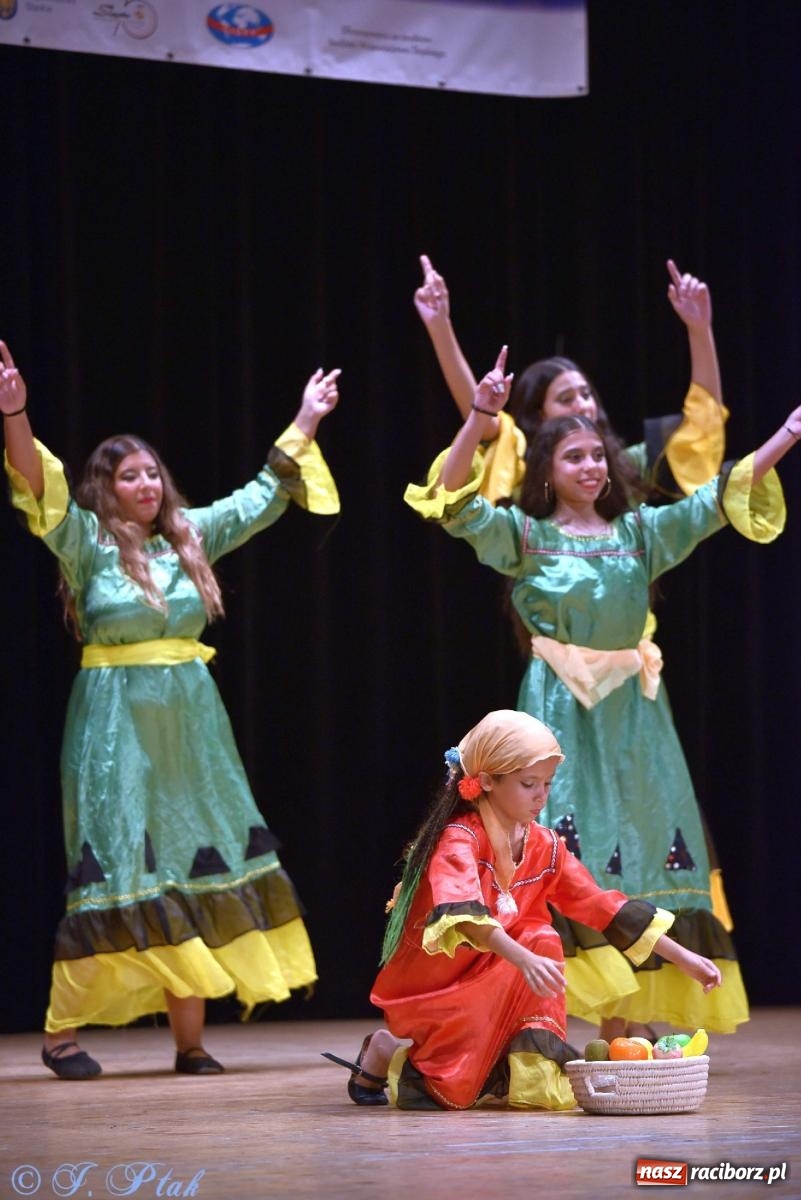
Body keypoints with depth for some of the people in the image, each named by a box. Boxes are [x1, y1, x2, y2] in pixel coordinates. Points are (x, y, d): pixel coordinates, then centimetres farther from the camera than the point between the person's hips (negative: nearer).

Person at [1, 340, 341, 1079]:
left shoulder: (189, 538, 12)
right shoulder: (87, 544, -2)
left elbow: (262, 497, 21)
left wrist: (305, 426, 21)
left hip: (191, 724, 5)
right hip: (116, 724, -5)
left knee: (199, 866, 2)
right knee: (119, 873, -7)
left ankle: (190, 1036, 6)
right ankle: (63, 1032, -1)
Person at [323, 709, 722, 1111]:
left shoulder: (545, 848, 2)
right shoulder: (459, 839, -19)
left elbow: (606, 908, 5)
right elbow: (463, 914, -37)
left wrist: (683, 958, -2)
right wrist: (526, 960, -52)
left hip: (490, 994, 4)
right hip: (427, 995, -4)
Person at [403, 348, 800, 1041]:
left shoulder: (639, 532, 12)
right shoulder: (524, 536, 3)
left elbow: (719, 501, 7)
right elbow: (456, 503, -11)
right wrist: (480, 420, -24)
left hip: (632, 710, 4)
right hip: (560, 709, -4)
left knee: (637, 853, 3)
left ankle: (624, 1024, 7)